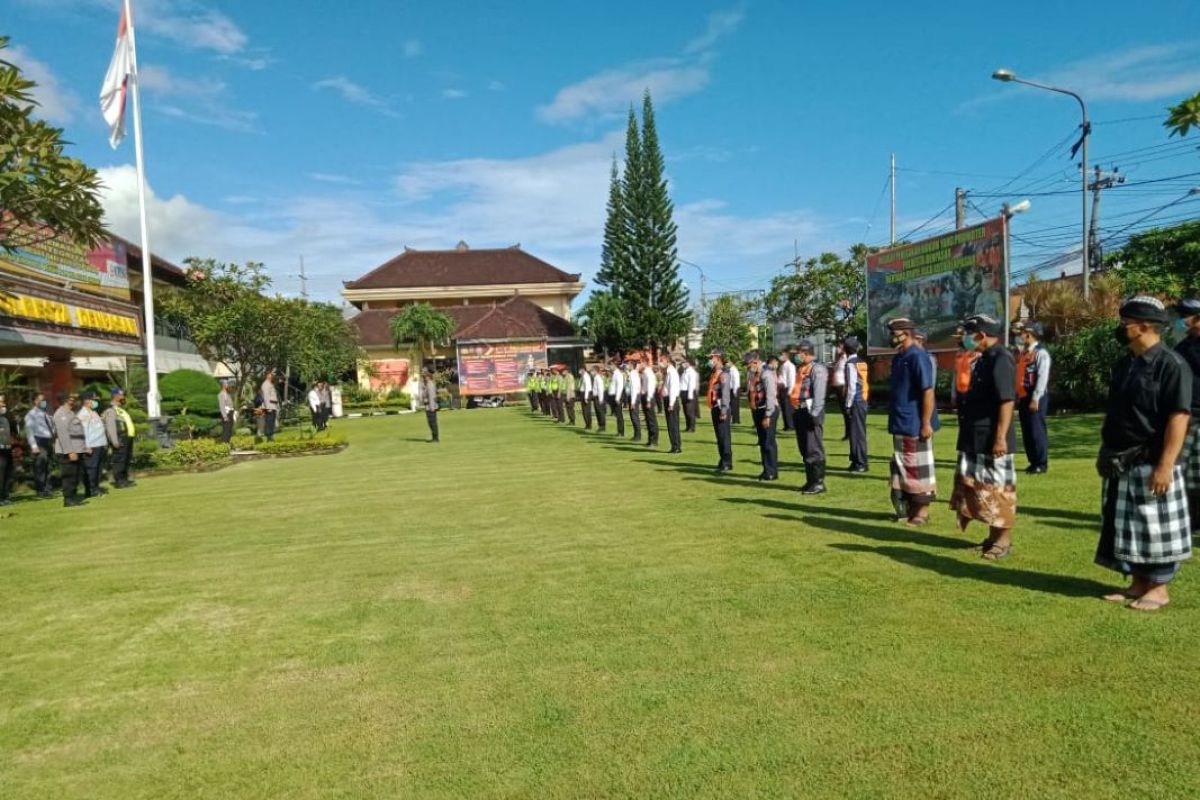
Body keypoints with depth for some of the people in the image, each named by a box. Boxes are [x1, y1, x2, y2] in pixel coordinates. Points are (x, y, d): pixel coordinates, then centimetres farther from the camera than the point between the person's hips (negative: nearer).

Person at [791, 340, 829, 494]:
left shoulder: (818, 369, -9)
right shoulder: (801, 369, 17)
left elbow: (819, 393, -17)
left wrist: (814, 414, -22)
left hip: (811, 412, -9)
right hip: (800, 412, 9)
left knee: (814, 449, -6)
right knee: (804, 450, 13)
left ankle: (819, 483, -1)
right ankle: (810, 480, 22)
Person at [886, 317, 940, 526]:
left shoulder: (917, 357, -15)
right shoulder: (898, 358, 12)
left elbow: (928, 391, -19)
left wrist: (926, 423, -21)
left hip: (915, 425, -9)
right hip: (900, 425, 9)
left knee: (918, 468, 0)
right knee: (902, 468, 14)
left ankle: (922, 511, 9)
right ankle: (908, 508, 24)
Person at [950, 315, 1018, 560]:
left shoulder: (1000, 359, -16)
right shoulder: (985, 358, 14)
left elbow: (1007, 401, -22)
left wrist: (1001, 438, -24)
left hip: (992, 439, -10)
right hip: (976, 439, 10)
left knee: (998, 489, 0)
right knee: (975, 487, 14)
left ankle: (1004, 540, 11)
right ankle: (992, 537, 25)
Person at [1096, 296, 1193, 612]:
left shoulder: (1171, 364, -14)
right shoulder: (1125, 364, 11)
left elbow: (1179, 417, -19)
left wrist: (1165, 465, -23)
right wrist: (1105, 452, 17)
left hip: (1151, 465, -8)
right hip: (1120, 464, 8)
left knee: (1156, 529, 3)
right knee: (1126, 526, 14)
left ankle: (1158, 588, 16)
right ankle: (1138, 583, 25)